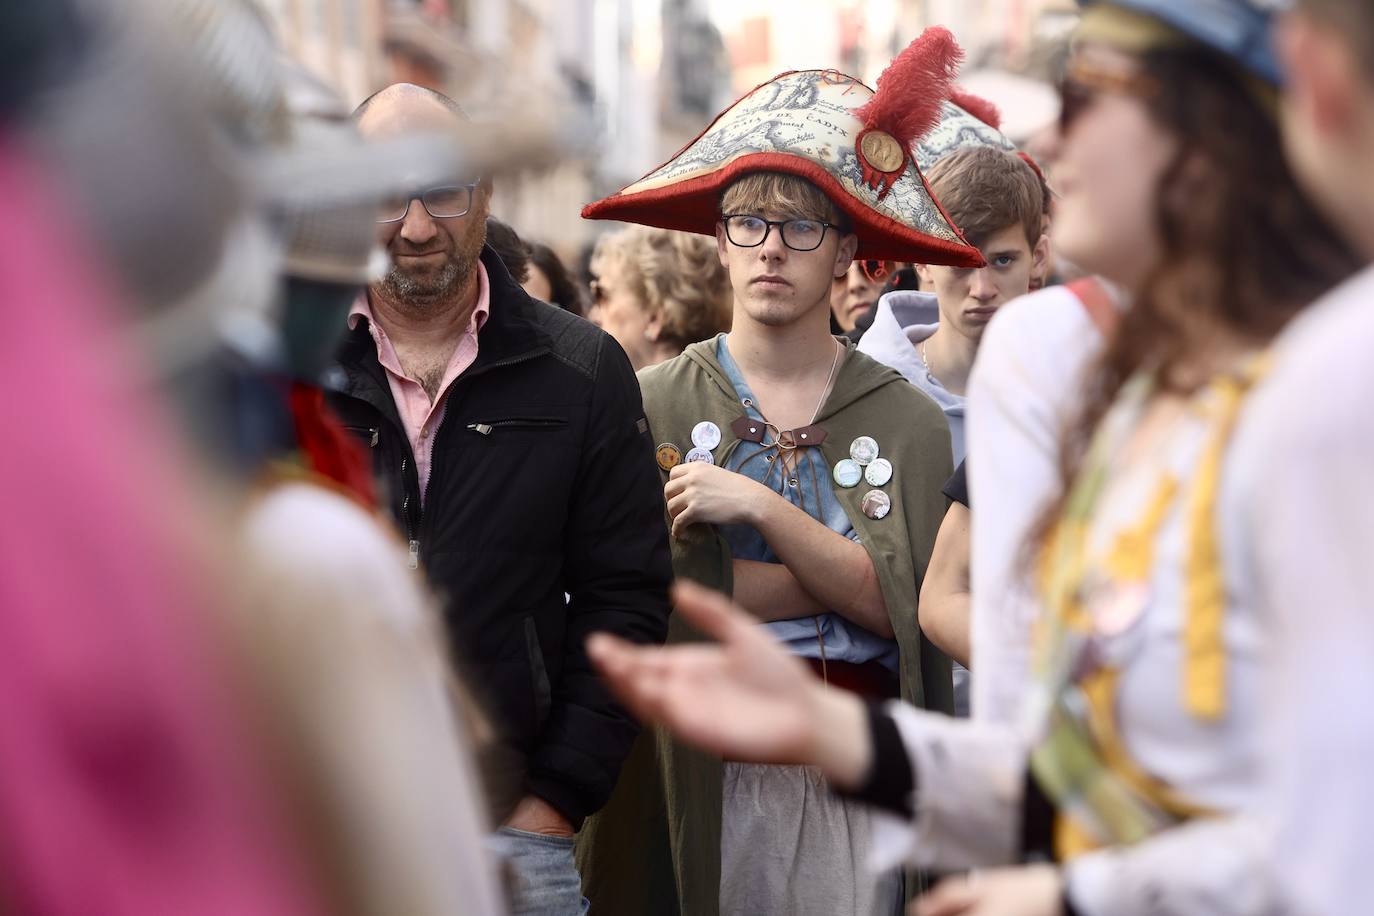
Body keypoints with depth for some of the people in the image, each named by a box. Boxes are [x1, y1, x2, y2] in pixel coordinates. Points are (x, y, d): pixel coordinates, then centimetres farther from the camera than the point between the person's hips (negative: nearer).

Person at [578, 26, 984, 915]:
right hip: (698, 767, -1)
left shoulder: (907, 421, 2)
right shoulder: (655, 402, -1)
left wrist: (760, 509, -16)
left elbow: (902, 605, -9)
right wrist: (839, 574, -9)